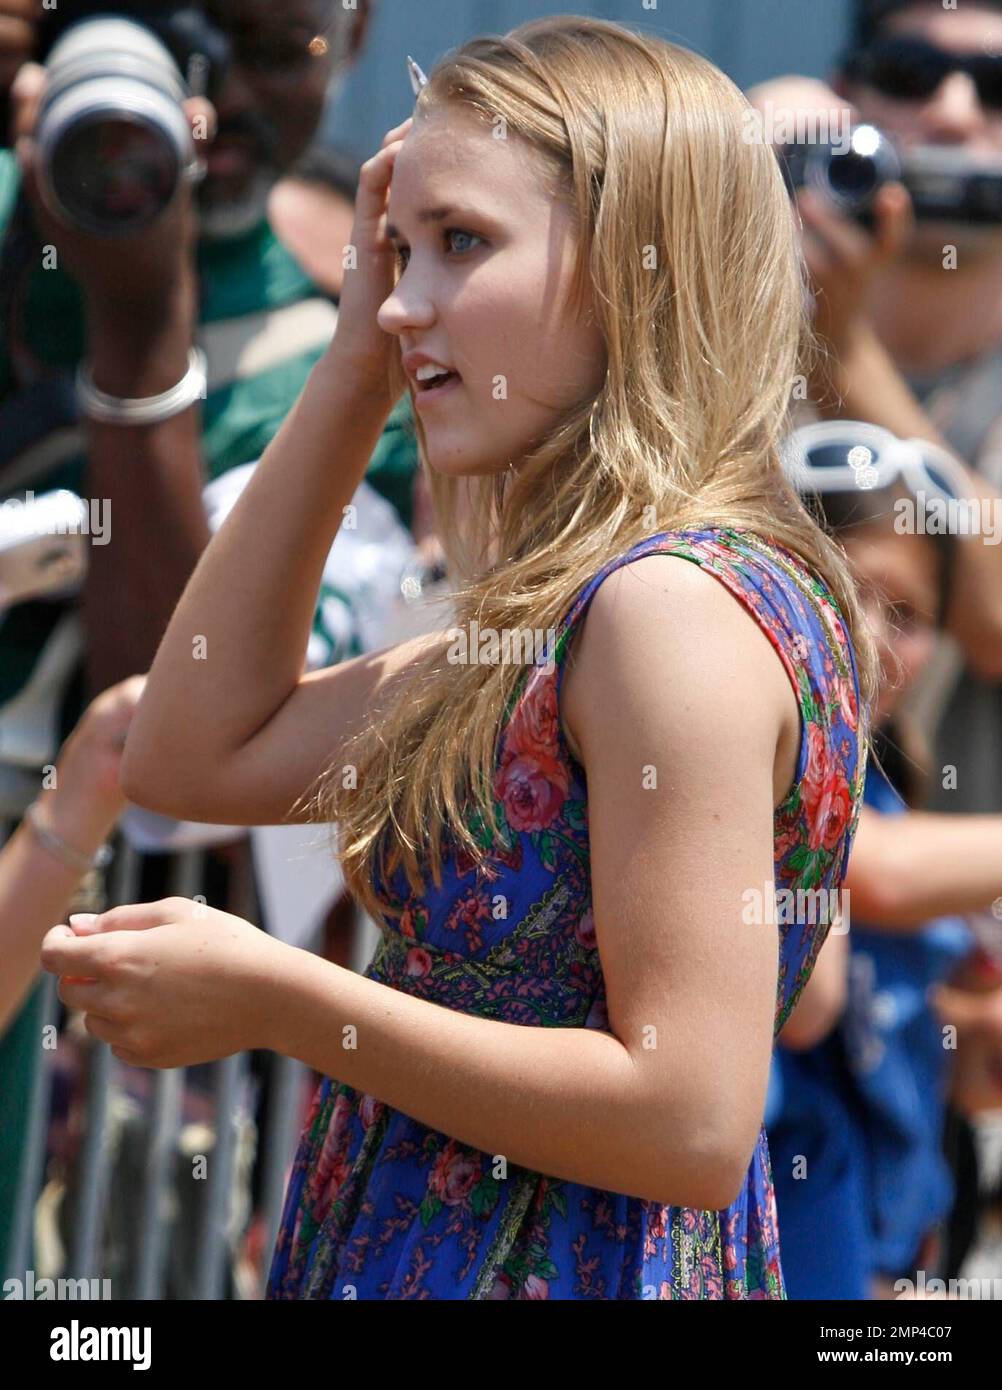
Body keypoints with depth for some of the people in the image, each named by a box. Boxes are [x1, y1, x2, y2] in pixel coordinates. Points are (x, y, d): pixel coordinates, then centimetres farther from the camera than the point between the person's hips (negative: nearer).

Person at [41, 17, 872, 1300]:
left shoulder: (677, 605, -20)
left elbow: (691, 1123, -24)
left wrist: (274, 1003, -20)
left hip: (566, 1263, -9)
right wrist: (354, 370, 9)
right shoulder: (566, 614, 7)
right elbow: (194, 754, 13)